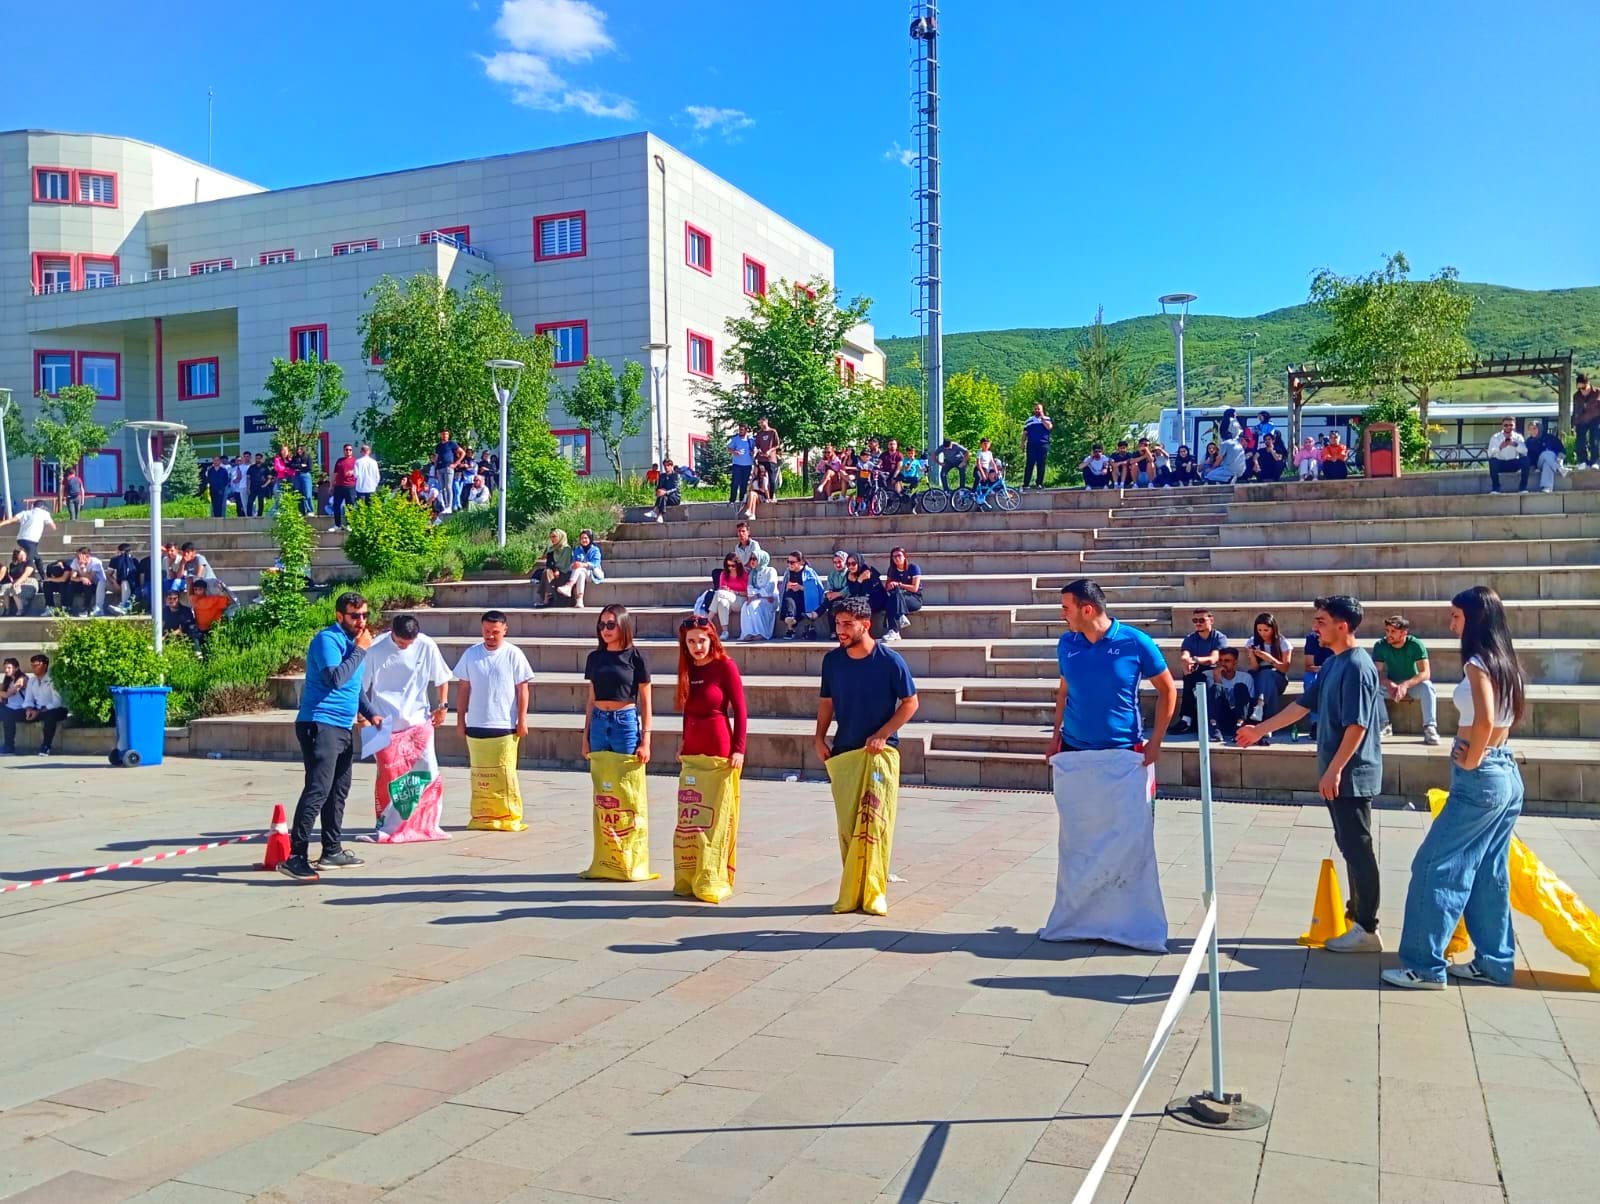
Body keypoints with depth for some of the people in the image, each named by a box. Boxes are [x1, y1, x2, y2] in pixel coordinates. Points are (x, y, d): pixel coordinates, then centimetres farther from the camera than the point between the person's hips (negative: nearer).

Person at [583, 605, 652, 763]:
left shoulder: (636, 657, -3)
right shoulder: (595, 657, 9)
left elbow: (645, 703, -2)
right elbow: (592, 700, 15)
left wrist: (645, 741, -7)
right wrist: (585, 736, 13)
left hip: (626, 724, -4)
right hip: (599, 724, 4)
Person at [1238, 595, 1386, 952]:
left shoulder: (1357, 666, -18)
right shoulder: (1332, 663, 12)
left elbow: (1357, 725, -22)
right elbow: (1304, 704, 19)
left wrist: (1334, 770, -22)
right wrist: (1261, 729, 20)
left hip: (1351, 774, -10)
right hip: (1338, 772, 10)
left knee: (1358, 848, -4)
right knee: (1349, 845, 15)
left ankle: (1367, 930, 3)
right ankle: (1357, 914, 25)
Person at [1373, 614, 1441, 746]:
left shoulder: (1415, 645, -20)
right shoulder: (1380, 646, -15)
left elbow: (1426, 673, -24)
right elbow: (1377, 672, -16)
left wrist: (1406, 685, -41)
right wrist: (1389, 684, -38)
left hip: (1412, 684, -2)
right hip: (1391, 684, 2)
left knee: (1427, 686, -34)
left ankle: (1430, 727, -29)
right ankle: (1384, 725, -15)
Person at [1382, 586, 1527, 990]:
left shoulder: (1477, 664, -16)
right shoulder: (1505, 663, 11)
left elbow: (1484, 720, -28)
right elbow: (1501, 719, 15)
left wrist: (1470, 761, -15)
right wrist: (1479, 756, 5)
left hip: (1480, 779, -9)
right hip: (1508, 775, 9)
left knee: (1435, 867, -4)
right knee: (1488, 873, 15)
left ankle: (1425, 966, -1)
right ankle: (1493, 961, 21)